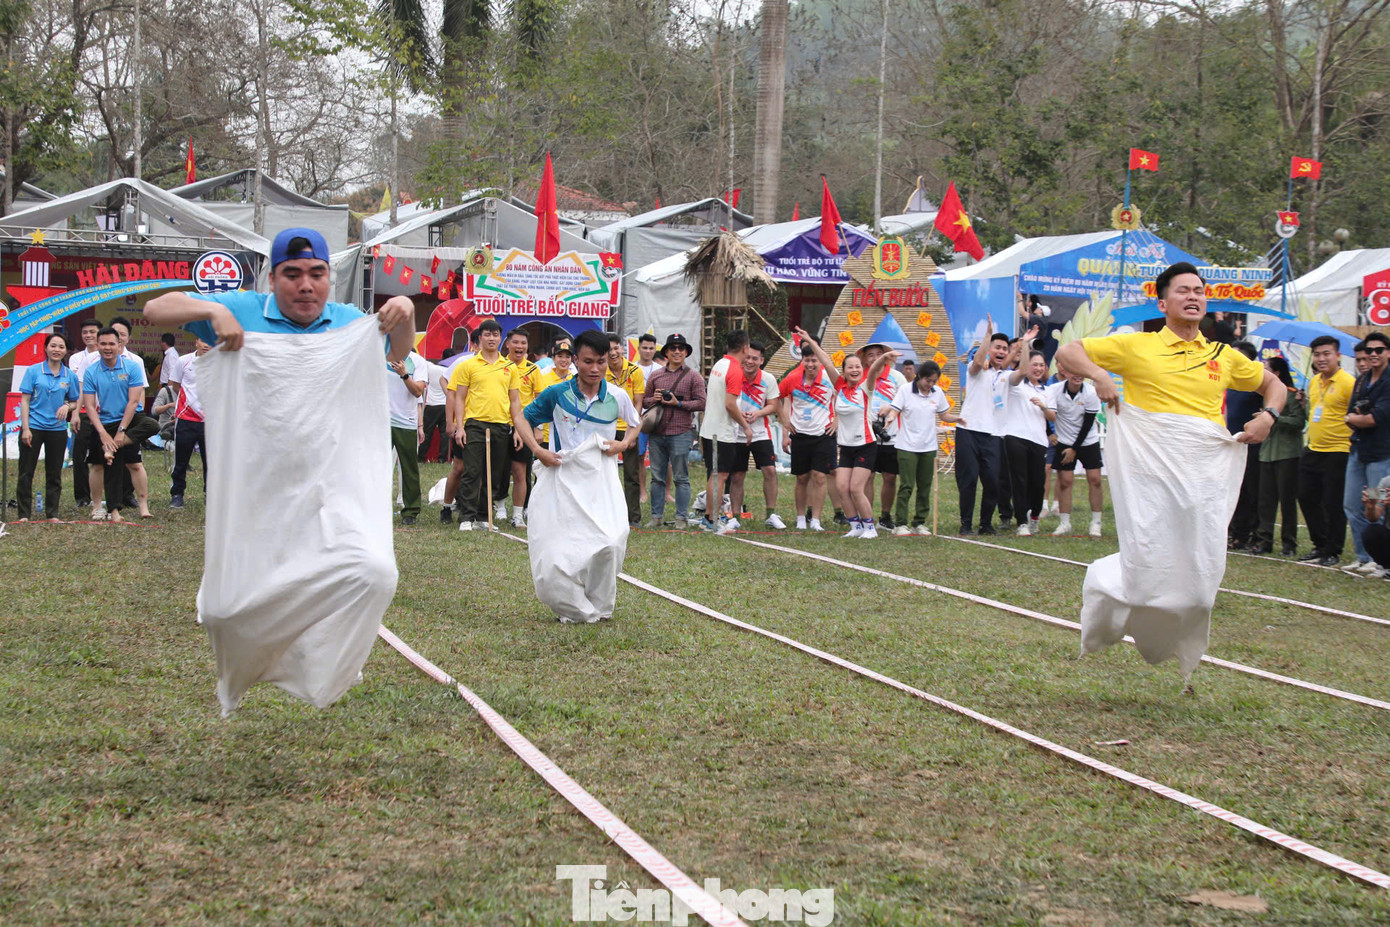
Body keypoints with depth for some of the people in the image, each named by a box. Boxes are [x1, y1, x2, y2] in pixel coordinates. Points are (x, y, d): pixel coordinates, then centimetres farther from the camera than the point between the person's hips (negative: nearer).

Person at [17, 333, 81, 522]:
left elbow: (76, 401, 14)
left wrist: (67, 406, -11)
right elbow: (25, 400, -3)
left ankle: (52, 514, 15)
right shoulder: (33, 371, -2)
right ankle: (24, 515, 5)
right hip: (33, 427, -2)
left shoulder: (70, 376, 5)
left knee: (54, 474, 7)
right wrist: (25, 428, -11)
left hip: (58, 429, 2)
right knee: (26, 472, -1)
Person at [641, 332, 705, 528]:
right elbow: (644, 401, 17)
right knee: (657, 477, 7)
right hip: (656, 434, 3)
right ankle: (656, 516, 13)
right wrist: (654, 399, -4)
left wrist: (678, 403, -11)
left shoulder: (693, 377, 4)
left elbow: (701, 403, -2)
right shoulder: (655, 376, 13)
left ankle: (682, 517, 4)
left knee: (681, 478, -1)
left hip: (680, 434, -3)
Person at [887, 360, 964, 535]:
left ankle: (919, 522, 15)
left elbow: (943, 415, 15)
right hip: (907, 447, -4)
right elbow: (895, 411, -6)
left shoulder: (937, 393, 7)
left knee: (925, 487, 6)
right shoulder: (906, 390, -5)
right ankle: (900, 524, -4)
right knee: (906, 486, -8)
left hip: (928, 447, 4)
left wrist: (957, 419, -4)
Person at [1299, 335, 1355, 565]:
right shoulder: (1313, 382, 13)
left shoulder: (1348, 383, -12)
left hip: (1337, 452, -8)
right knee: (1307, 498, 10)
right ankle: (1320, 545, 23)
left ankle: (1333, 552, 8)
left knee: (1333, 504, -3)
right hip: (1312, 451, 8)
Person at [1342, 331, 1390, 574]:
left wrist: (1354, 418, -2)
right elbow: (1349, 415, 11)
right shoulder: (1361, 381, 13)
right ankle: (1364, 557, 19)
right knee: (1352, 507, 10)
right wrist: (1363, 419, -11)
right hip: (1358, 451, 8)